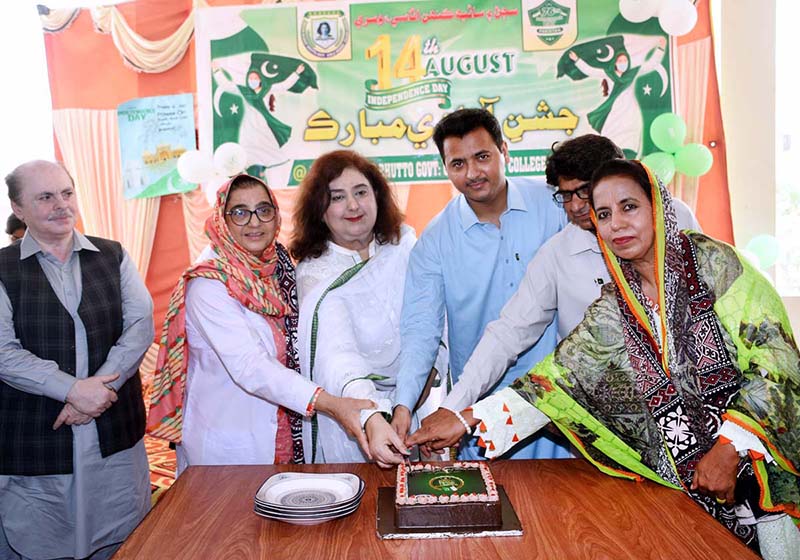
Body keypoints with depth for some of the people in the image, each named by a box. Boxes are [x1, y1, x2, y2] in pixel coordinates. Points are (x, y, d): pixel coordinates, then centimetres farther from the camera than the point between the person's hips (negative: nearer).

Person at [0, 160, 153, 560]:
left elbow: (141, 325, -2)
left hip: (115, 436, 2)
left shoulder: (113, 257, 7)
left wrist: (99, 385, -14)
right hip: (33, 440, -2)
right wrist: (73, 389, -19)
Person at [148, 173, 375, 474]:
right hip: (226, 446, -6)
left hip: (281, 435, 7)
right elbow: (249, 367, -30)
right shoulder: (207, 284, -21)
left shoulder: (278, 267, 1)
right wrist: (330, 404, -39)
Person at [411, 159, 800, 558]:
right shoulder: (613, 311, 0)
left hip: (767, 461, -2)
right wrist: (469, 418, -14)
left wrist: (731, 447, -18)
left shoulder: (711, 262, -8)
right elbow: (560, 376, -5)